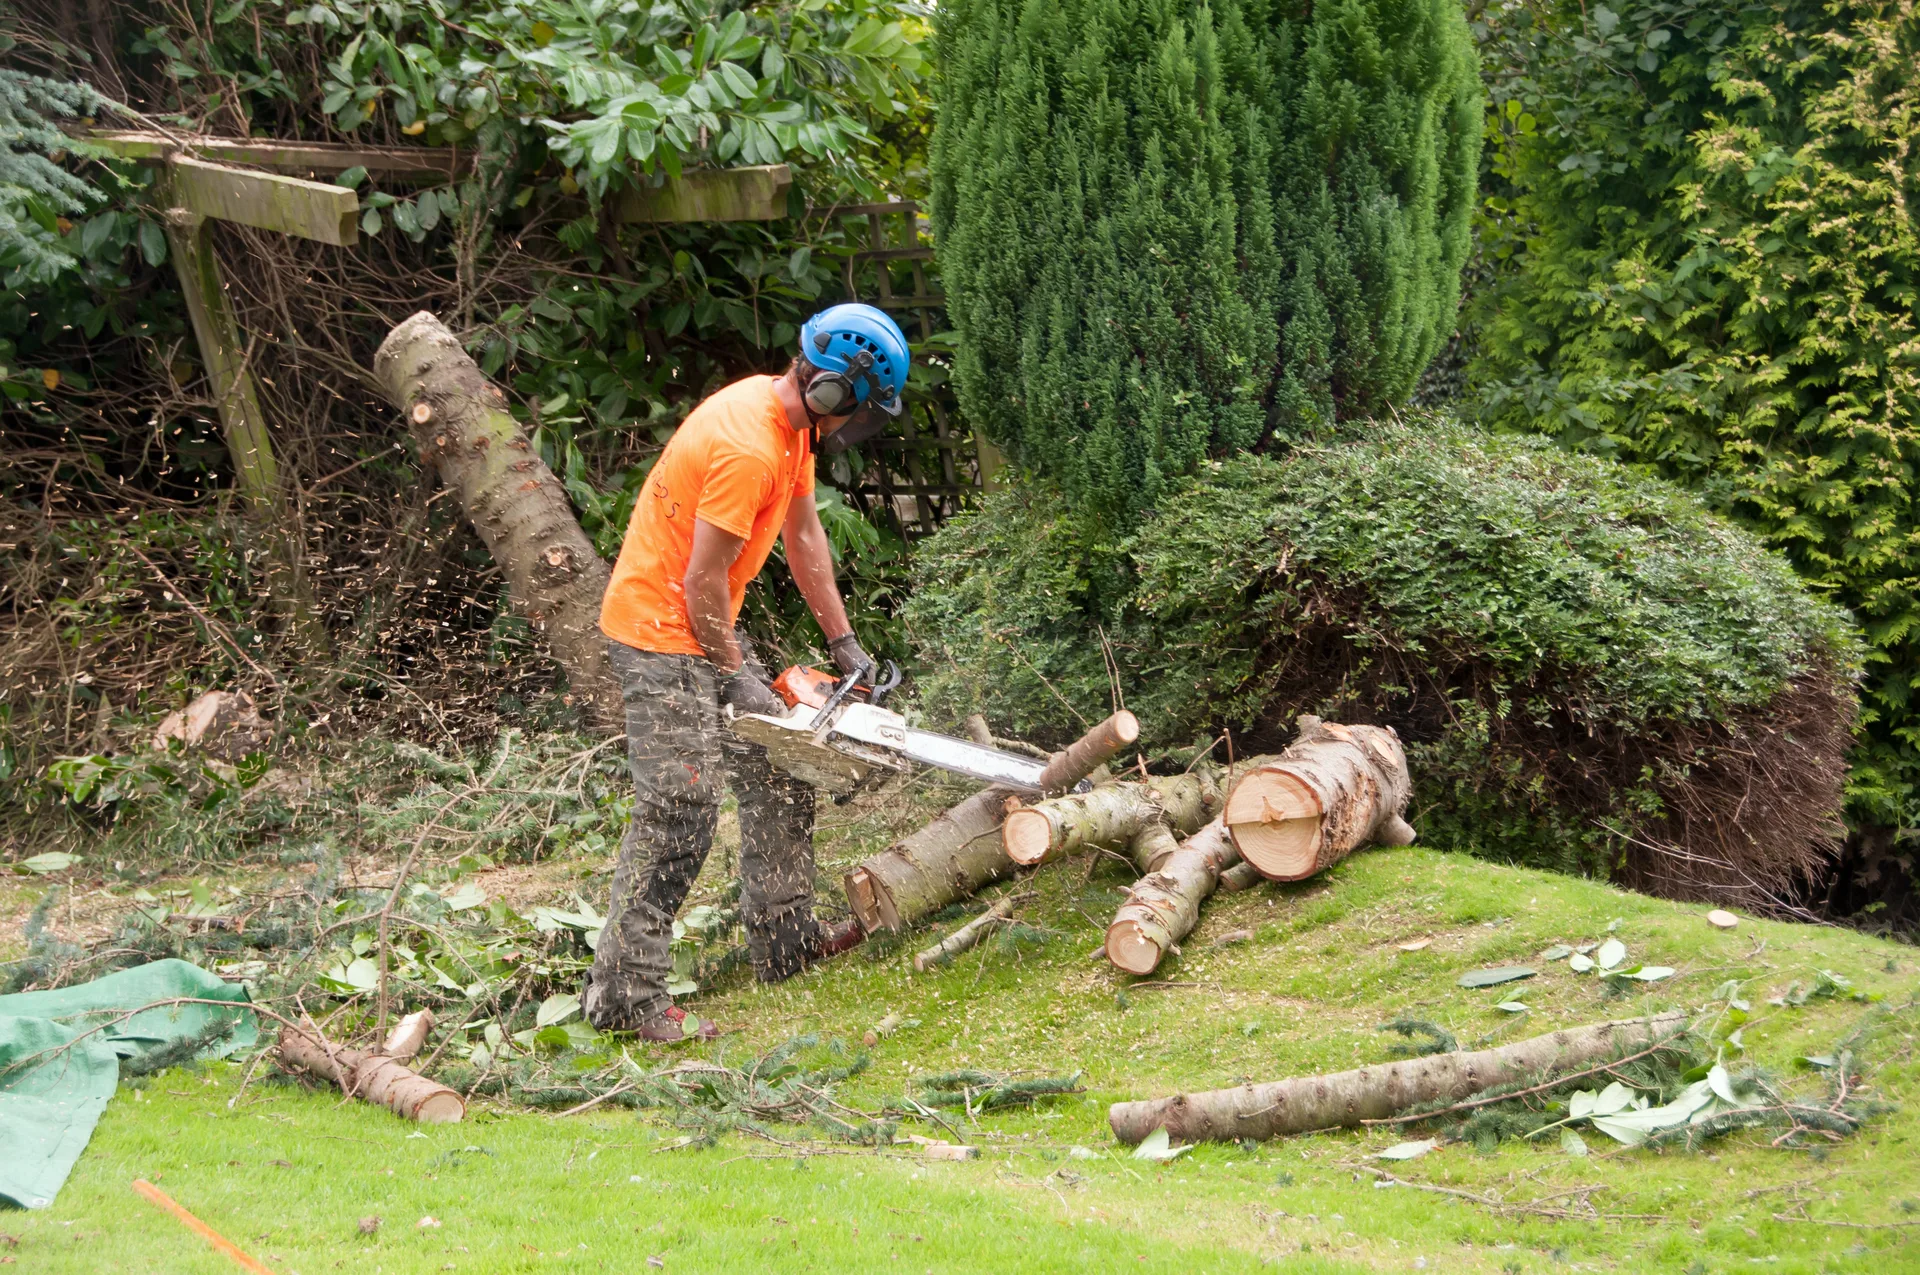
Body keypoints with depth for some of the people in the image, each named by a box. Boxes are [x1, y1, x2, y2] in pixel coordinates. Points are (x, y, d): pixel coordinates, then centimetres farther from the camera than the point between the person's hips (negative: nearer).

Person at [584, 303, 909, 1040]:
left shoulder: (792, 420, 3)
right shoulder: (748, 450, -28)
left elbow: (803, 534, 13)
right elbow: (702, 581, -24)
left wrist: (844, 642, 12)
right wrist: (736, 677, -14)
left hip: (705, 627, 10)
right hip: (660, 628, -10)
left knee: (779, 777, 15)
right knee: (680, 810, -13)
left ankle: (785, 944, 25)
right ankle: (624, 995, -11)